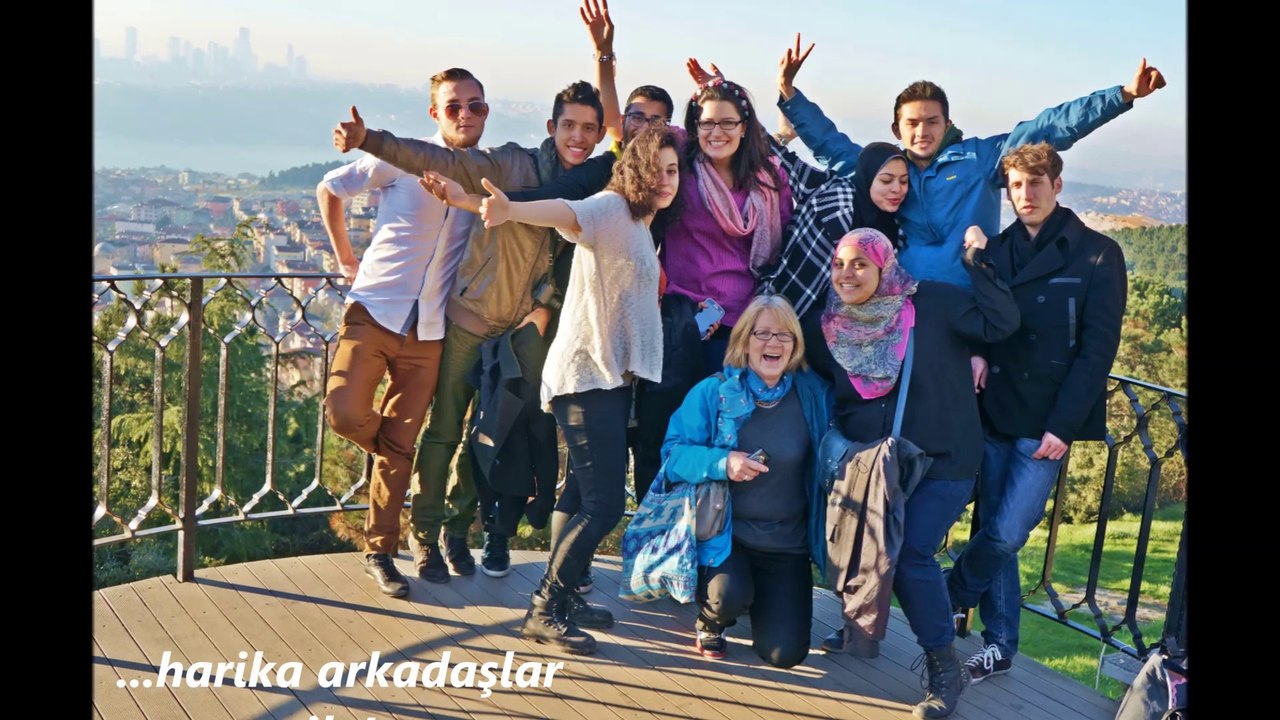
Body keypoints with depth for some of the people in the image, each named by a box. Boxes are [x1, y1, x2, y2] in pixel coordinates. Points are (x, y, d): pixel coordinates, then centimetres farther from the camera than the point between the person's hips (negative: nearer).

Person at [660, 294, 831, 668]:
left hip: (786, 543, 2)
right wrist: (721, 463, -26)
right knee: (729, 596, -33)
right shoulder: (713, 393, -6)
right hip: (724, 532, -2)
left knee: (785, 653, -4)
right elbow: (673, 455, -9)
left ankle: (763, 597, 31)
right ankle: (709, 622, 7)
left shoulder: (813, 395, -1)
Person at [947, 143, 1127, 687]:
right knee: (994, 532, 8)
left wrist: (1062, 425, -13)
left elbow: (1098, 348, -8)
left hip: (1048, 423, -4)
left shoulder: (1097, 255, -5)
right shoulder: (996, 250, 8)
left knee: (1007, 534, -7)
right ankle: (999, 644, 21)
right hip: (995, 415, 4)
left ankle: (941, 605, 17)